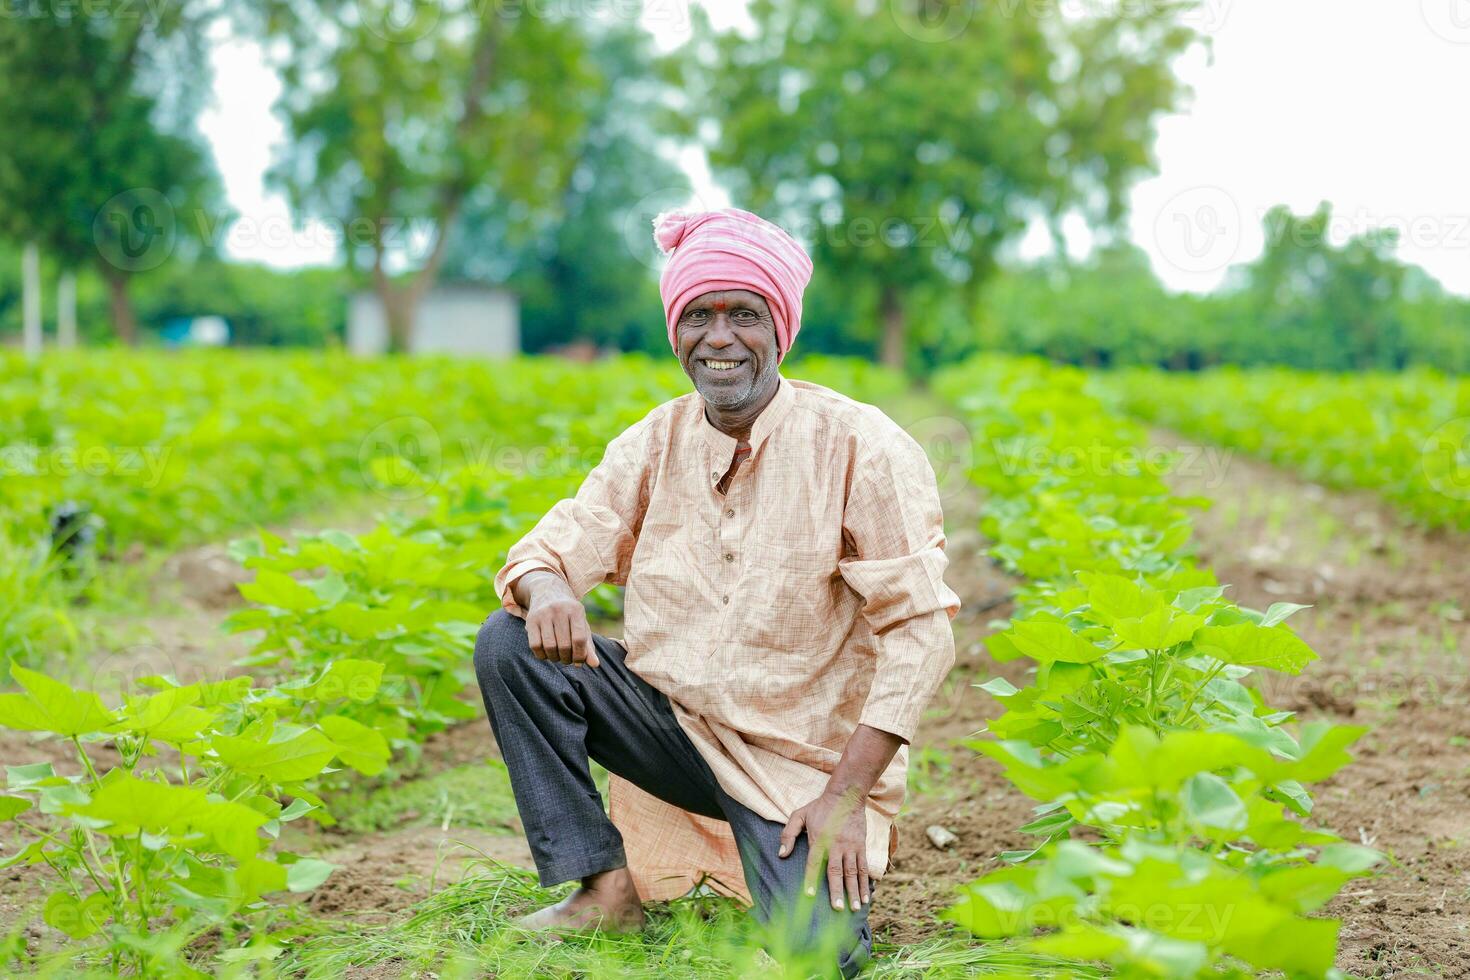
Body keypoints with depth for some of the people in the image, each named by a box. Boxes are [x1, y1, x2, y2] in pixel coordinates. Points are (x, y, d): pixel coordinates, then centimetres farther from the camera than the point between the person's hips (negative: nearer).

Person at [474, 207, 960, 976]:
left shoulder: (862, 447, -14)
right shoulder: (655, 443, 1)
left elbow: (918, 631, -16)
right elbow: (554, 547, -1)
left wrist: (845, 798, -20)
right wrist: (548, 592, -29)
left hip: (805, 760, -4)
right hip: (675, 718, 4)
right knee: (509, 646, -14)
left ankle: (793, 863, 13)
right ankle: (608, 888, -4)